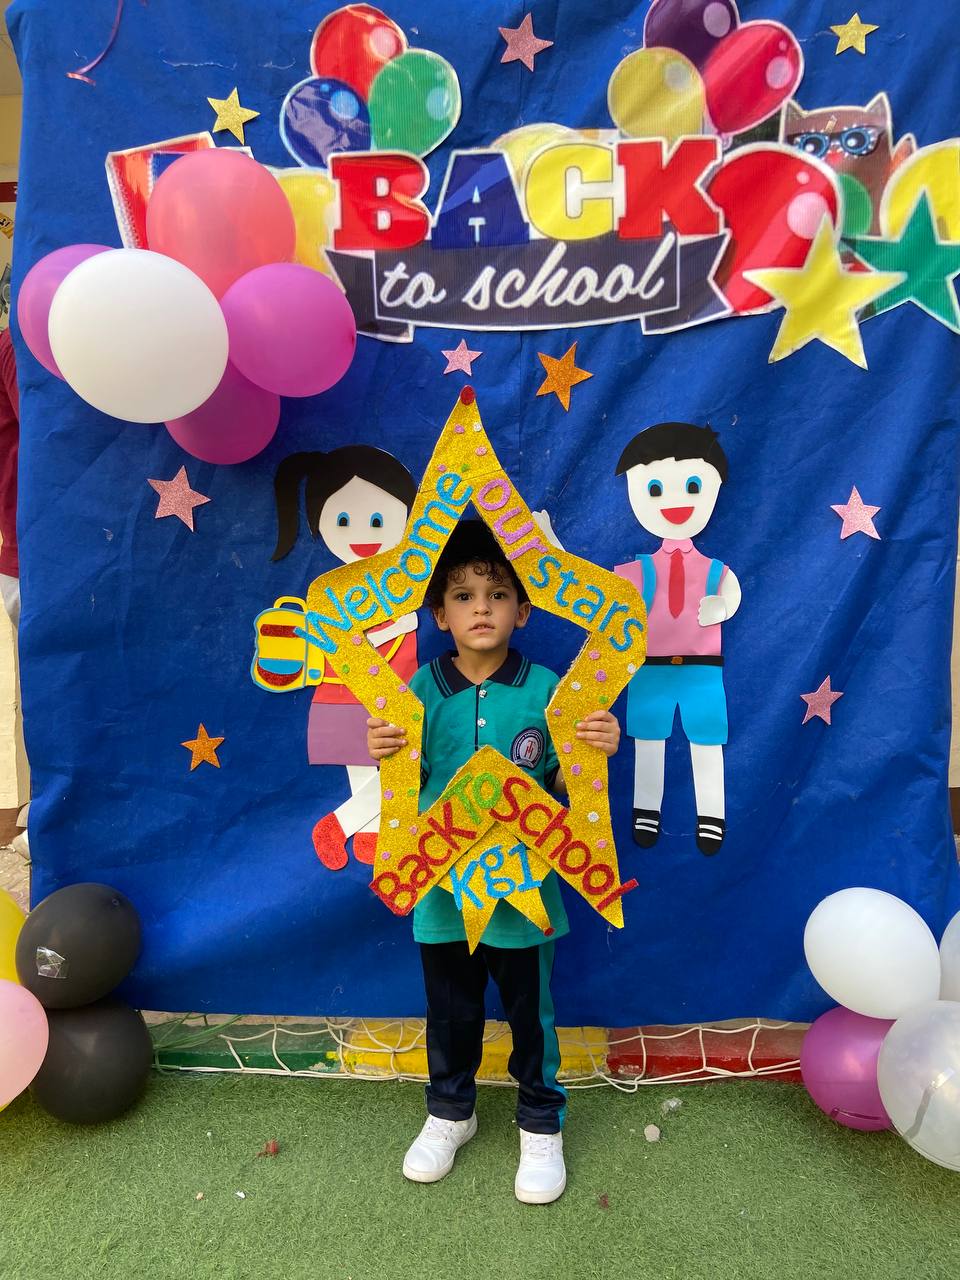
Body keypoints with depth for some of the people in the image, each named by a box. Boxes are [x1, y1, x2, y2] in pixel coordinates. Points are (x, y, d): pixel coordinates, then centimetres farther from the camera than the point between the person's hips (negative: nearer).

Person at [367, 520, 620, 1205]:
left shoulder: (544, 689, -10)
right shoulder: (421, 688, -6)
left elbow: (565, 784, -5)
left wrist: (598, 752, -24)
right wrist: (384, 754, -22)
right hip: (443, 885, 2)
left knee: (531, 1011, 17)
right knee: (451, 1011, 21)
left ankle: (542, 1126, 42)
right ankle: (450, 1113, 47)